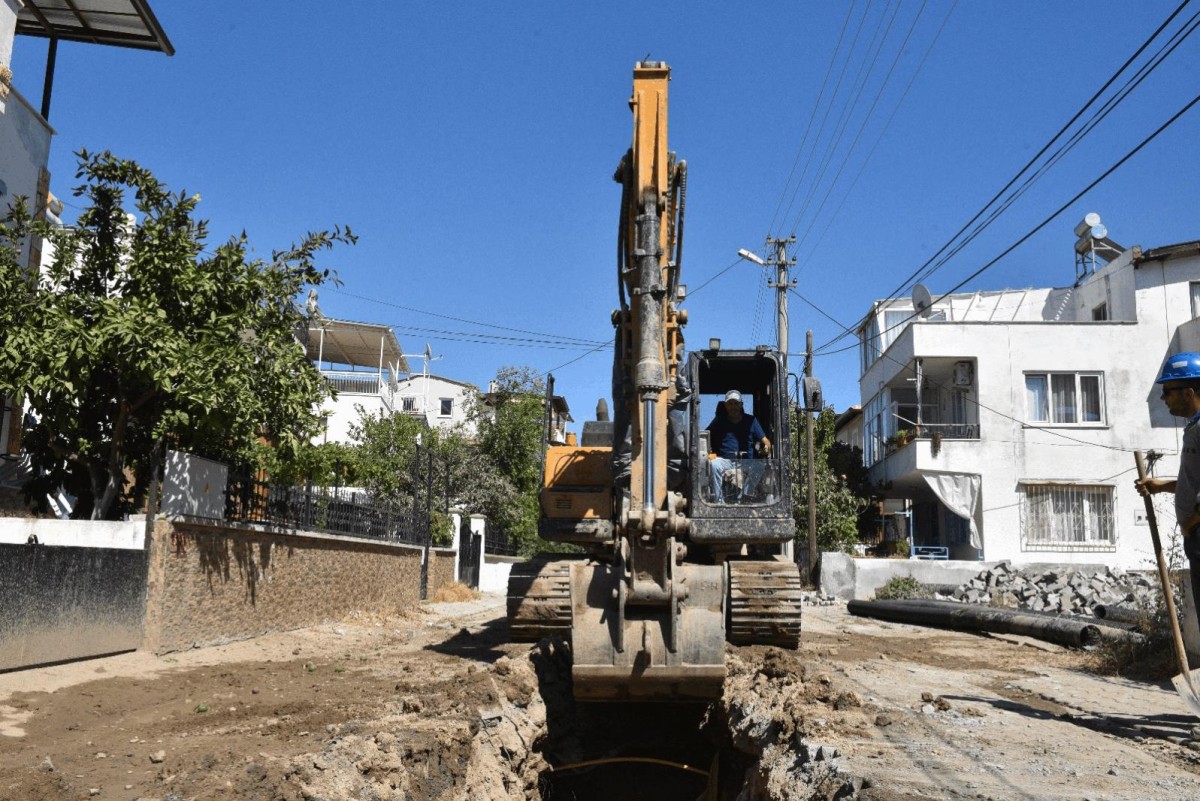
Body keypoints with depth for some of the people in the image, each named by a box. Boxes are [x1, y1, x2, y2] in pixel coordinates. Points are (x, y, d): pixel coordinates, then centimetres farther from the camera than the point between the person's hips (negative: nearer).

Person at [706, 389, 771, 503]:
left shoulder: (750, 420, 12)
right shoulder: (719, 420, 12)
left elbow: (765, 441, 11)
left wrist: (766, 449, -13)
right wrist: (709, 453, -11)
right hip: (723, 460, 0)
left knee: (760, 466, -30)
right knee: (713, 464, -34)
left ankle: (742, 498, -26)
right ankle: (718, 500, -28)